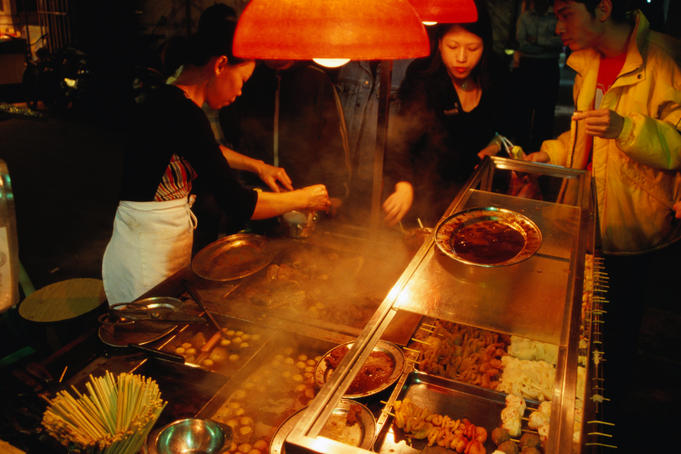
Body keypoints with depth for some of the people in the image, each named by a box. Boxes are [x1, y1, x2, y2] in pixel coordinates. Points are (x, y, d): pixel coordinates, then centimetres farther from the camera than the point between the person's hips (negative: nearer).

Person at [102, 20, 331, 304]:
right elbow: (238, 204, -25)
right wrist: (304, 198, -12)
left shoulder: (168, 101, 7)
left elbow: (205, 151, 31)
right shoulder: (181, 112, -23)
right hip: (147, 257, -9)